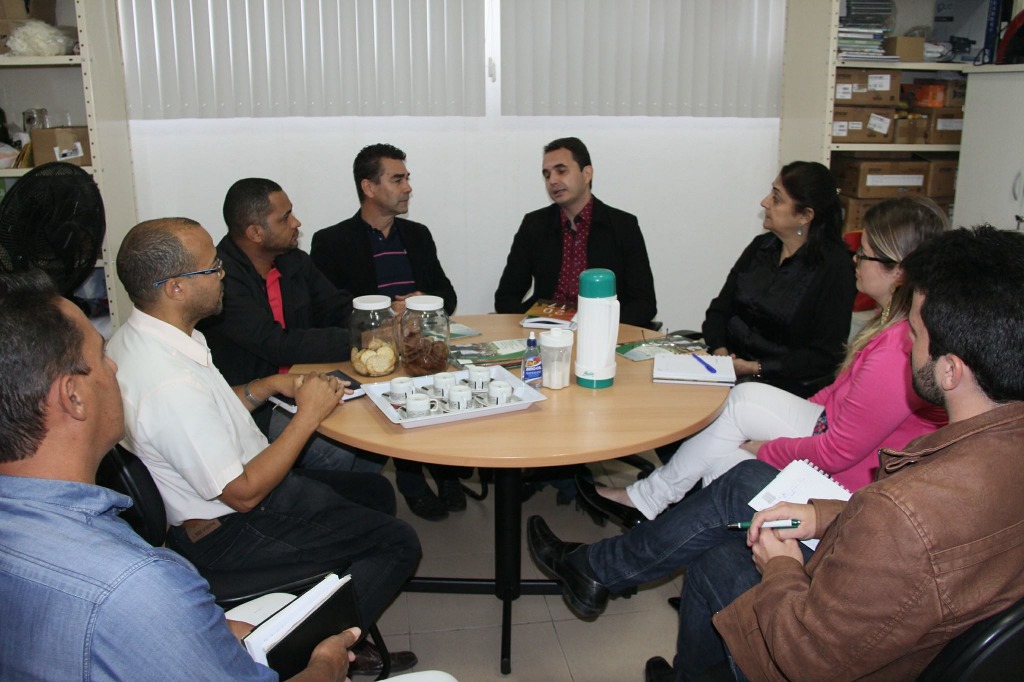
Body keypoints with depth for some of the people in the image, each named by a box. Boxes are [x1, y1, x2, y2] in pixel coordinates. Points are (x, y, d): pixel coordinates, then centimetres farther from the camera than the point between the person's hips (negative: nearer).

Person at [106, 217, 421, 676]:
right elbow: (244, 493, -26)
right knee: (398, 544, -3)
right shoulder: (173, 385, -34)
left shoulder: (136, 338, -3)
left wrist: (270, 385, 0)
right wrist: (309, 414, -19)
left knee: (375, 491, 20)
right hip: (228, 531, -10)